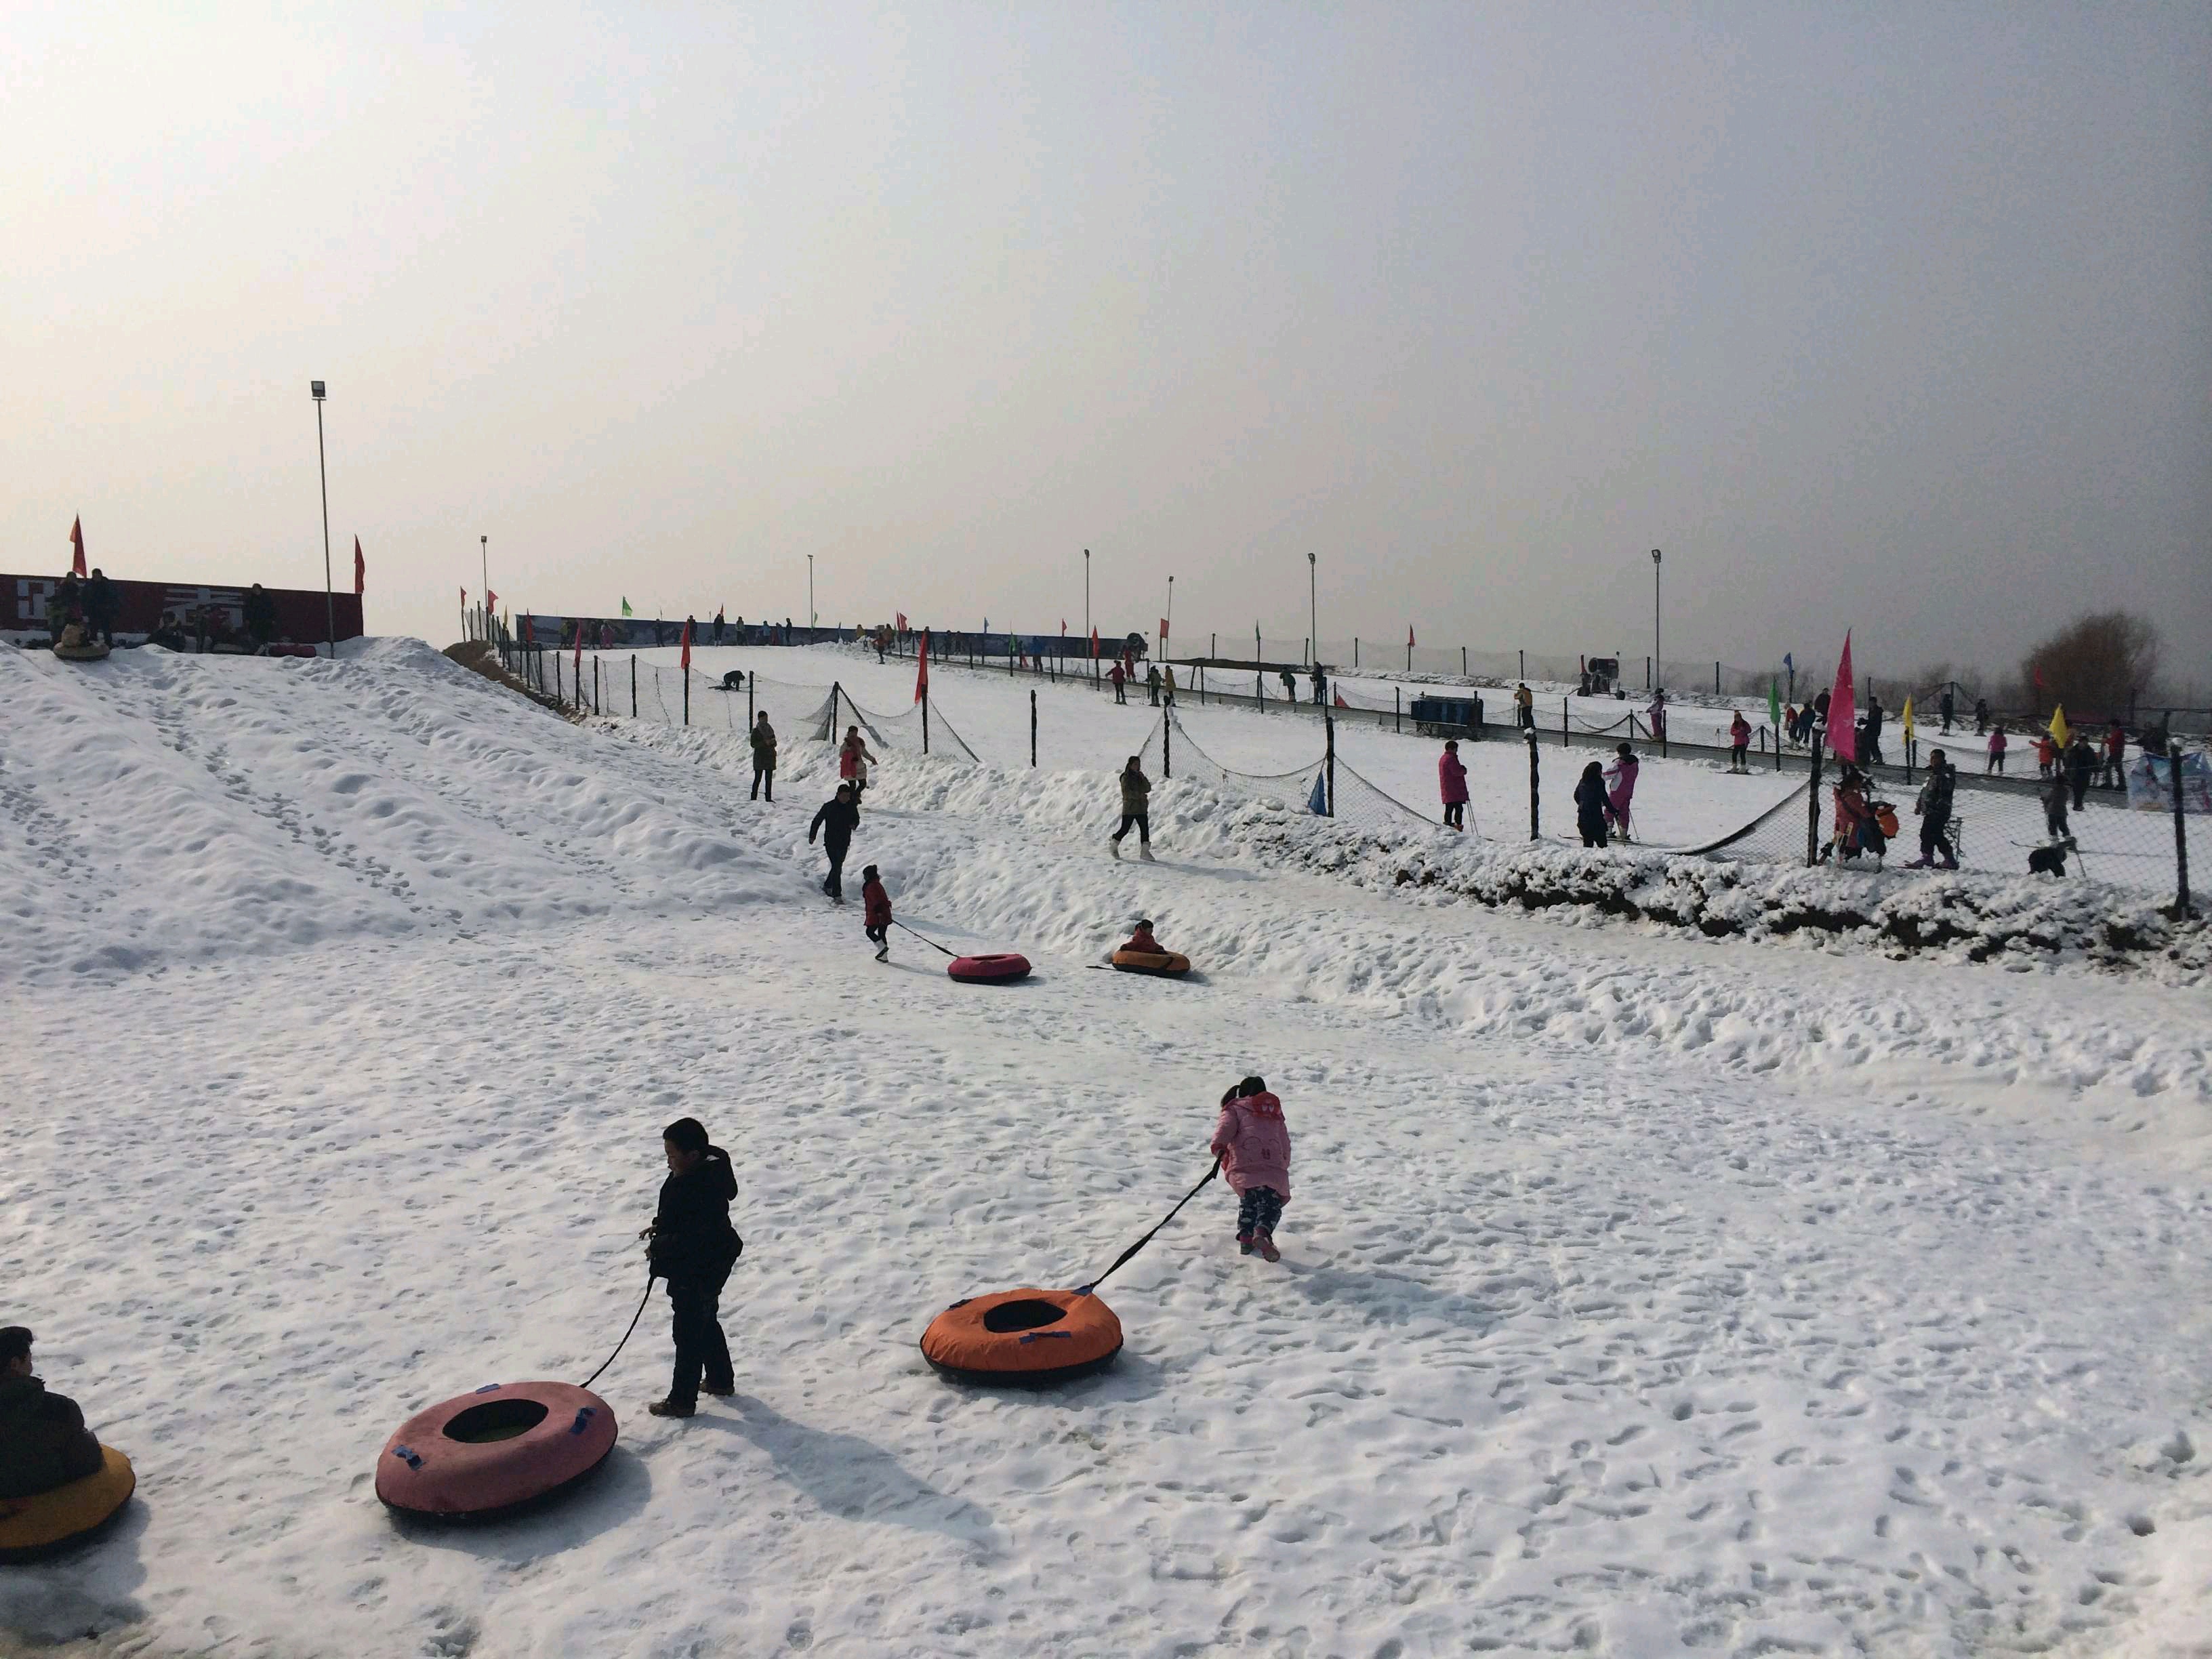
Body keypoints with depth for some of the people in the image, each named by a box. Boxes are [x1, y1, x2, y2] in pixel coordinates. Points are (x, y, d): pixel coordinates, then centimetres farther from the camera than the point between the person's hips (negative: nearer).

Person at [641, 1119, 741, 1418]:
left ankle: (682, 1401, 22)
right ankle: (721, 1380, 43)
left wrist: (658, 1248, -19)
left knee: (688, 1333, 6)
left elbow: (692, 1239, -31)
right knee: (706, 1323, 26)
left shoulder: (703, 1190, -33)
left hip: (697, 1274, -10)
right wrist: (660, 1226, 5)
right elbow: (683, 1213, 15)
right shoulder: (707, 1167, -2)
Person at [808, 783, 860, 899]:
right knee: (837, 867, -11)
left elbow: (857, 818, 15)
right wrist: (812, 836, 0)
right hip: (831, 842, -5)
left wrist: (854, 824, -9)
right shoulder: (829, 806, -13)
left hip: (844, 842, 5)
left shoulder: (851, 807, -1)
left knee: (838, 866, 17)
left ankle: (827, 886, 39)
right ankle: (837, 894, -6)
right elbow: (817, 821, -3)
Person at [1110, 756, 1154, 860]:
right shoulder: (1126, 777, -5)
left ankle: (1145, 852, -6)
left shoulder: (1140, 777, 15)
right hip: (1129, 808, -6)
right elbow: (1126, 792, -16)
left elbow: (1148, 789, 4)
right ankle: (1115, 845, 24)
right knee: (1125, 829, 0)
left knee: (1145, 829, -5)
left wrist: (1143, 778, -9)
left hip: (1141, 808, 6)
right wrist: (1139, 795, -19)